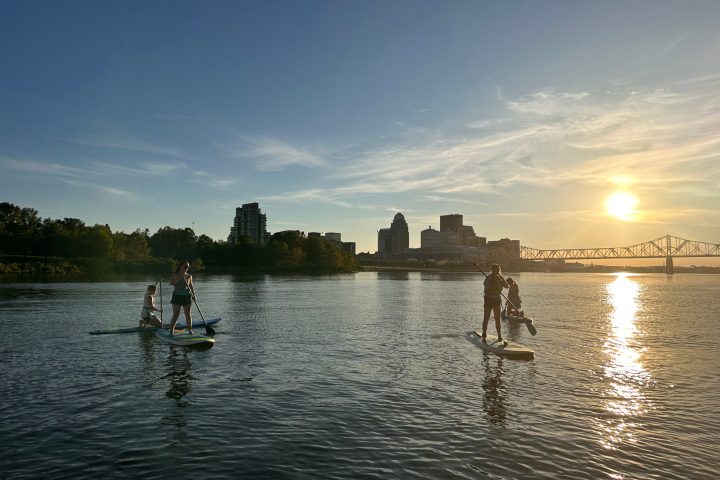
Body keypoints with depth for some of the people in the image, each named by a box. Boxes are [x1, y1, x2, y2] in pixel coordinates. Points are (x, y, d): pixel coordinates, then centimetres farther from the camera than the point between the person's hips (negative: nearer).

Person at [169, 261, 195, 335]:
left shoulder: (189, 276, 6)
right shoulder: (175, 275, -1)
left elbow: (191, 286, 10)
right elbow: (172, 283, -16)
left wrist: (193, 294, -3)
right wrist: (180, 277, -23)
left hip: (186, 296, 3)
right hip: (177, 296, -3)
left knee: (188, 313, 6)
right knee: (176, 315, -5)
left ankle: (190, 329, 12)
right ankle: (171, 330, 0)